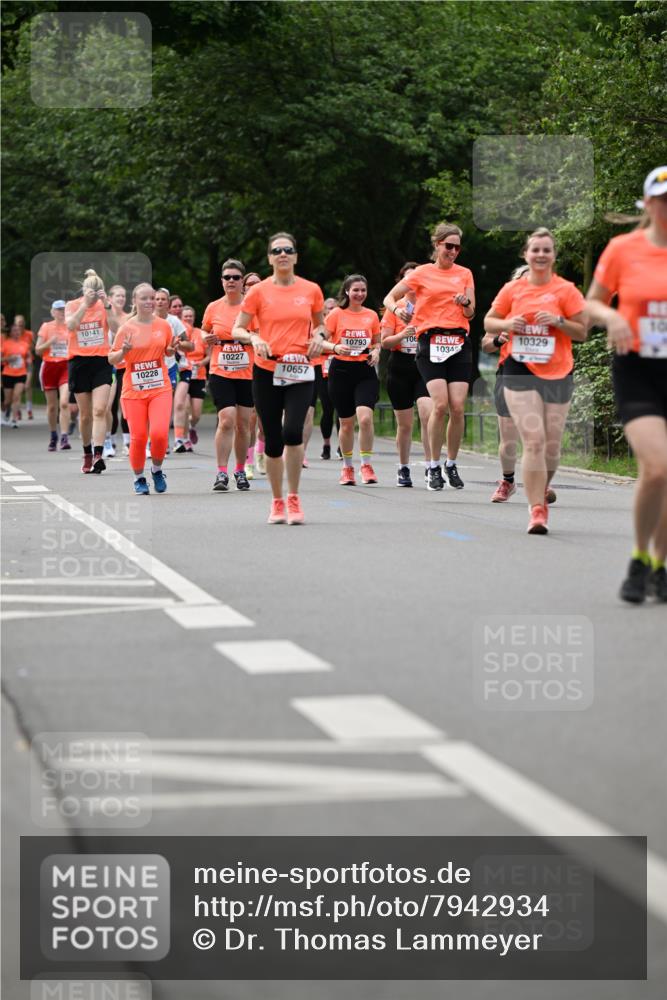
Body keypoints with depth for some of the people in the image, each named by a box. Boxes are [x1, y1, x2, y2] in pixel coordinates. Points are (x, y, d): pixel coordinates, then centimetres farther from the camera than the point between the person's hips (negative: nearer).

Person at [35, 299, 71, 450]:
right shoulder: (46, 327, 5)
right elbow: (38, 350, 4)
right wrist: (50, 342, -12)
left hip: (66, 366, -1)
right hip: (49, 366, 1)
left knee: (64, 403, -17)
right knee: (52, 405, 7)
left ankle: (64, 438, -18)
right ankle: (53, 436, 24)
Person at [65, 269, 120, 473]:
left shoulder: (104, 305, 3)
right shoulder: (72, 306, 1)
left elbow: (115, 329, -11)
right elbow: (70, 325, -19)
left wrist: (107, 305, -18)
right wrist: (85, 303, -23)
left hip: (101, 361, 0)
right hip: (79, 362, 1)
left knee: (99, 410, -15)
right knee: (85, 414, 7)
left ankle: (98, 455, -23)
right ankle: (87, 454, 23)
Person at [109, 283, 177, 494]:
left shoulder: (163, 325, 4)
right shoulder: (127, 328, -3)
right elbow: (111, 359, 1)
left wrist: (173, 349, -2)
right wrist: (123, 351, -19)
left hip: (160, 389, 1)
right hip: (133, 391, -1)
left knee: (160, 433, -16)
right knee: (138, 436, -4)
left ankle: (157, 470, 11)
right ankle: (139, 478, 18)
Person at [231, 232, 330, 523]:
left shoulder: (311, 290, 5)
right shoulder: (258, 291, 1)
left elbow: (320, 324, 20)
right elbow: (237, 329, 4)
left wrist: (319, 336, -2)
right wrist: (254, 339, -16)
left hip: (300, 371, 0)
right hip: (266, 372, 0)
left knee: (292, 432, -20)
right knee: (273, 441, 3)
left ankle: (293, 498, -4)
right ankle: (277, 502, 20)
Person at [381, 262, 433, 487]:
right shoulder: (395, 307, 5)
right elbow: (385, 341, 1)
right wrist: (402, 335, -17)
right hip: (400, 368, 1)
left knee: (427, 414, -21)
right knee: (404, 423, 6)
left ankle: (430, 466, -20)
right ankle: (403, 468, 21)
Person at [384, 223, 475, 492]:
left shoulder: (464, 274, 15)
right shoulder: (422, 273, 8)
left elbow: (470, 314, 14)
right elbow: (389, 298, 9)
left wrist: (466, 303, -9)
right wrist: (397, 309, -14)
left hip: (459, 342, 2)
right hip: (431, 341, -2)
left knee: (458, 406, -7)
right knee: (440, 404, -16)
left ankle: (451, 465, 10)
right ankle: (434, 467, -3)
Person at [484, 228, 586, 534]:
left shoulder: (566, 290, 2)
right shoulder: (512, 289, 6)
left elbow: (582, 332, 4)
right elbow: (488, 322, 15)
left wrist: (559, 321, -14)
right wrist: (507, 324, -6)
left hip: (557, 374, 1)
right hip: (520, 371, -1)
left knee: (551, 445, 5)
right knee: (533, 440, -13)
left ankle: (541, 495, 31)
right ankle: (537, 510, -12)